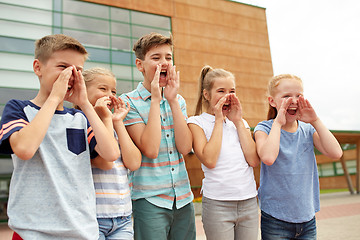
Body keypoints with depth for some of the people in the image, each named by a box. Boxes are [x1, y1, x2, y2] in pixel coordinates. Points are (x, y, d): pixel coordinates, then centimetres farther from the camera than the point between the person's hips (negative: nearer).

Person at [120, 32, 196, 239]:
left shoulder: (178, 101, 7)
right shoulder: (129, 102, -7)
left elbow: (185, 148, -6)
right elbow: (150, 150, -19)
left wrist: (172, 100, -10)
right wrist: (155, 99, -15)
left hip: (183, 198, 5)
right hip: (149, 200, -4)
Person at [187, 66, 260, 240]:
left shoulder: (240, 123, 11)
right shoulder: (197, 122, -2)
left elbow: (254, 160, -2)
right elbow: (209, 160, -16)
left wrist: (237, 121, -3)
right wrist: (219, 120, -9)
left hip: (249, 203, 4)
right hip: (217, 205, -4)